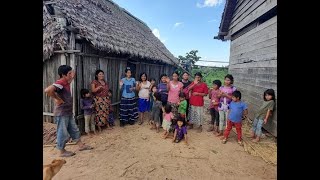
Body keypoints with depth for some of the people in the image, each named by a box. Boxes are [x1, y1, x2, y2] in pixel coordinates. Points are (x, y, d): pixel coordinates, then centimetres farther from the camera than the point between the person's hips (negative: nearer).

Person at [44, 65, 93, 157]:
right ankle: (62, 152, 22)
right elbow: (47, 90, -40)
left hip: (69, 112, 9)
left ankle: (81, 145, 29)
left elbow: (71, 76, 30)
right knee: (63, 133, 6)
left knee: (74, 130, 17)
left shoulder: (66, 82, 6)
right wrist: (57, 99, -28)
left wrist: (72, 75, 8)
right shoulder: (59, 83, -22)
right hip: (61, 114, -9)